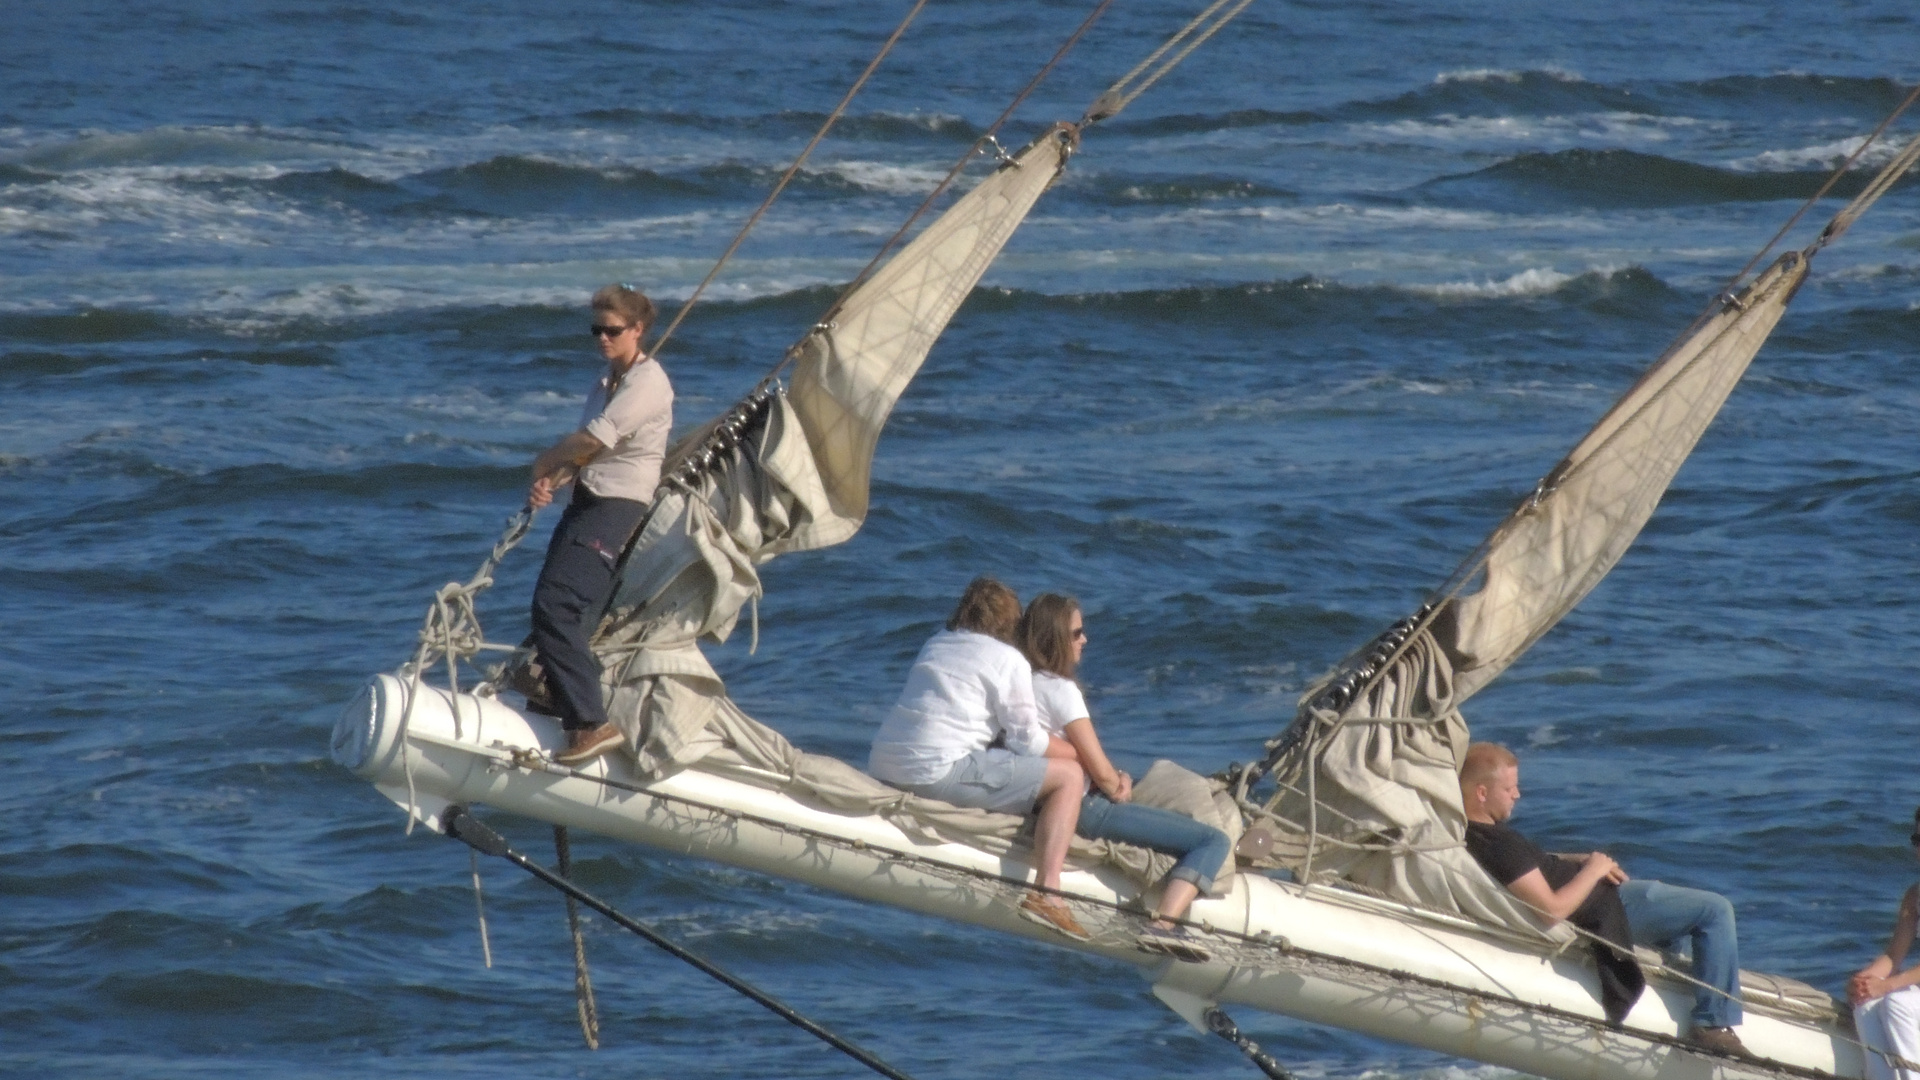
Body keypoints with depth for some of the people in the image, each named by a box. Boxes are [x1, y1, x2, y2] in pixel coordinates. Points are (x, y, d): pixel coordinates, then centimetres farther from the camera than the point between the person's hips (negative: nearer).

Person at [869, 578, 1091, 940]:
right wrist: (1071, 752, 18)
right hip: (937, 772, -8)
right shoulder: (1009, 660, 2)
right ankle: (1046, 892, -20)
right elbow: (1027, 742, -1)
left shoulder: (934, 645, 24)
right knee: (1069, 776, -4)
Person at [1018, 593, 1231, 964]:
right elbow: (1101, 772, -17)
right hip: (1083, 808, -10)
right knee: (1213, 841, -15)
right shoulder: (1060, 689, -15)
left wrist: (1116, 780, 1)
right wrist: (1118, 789, 5)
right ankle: (1165, 924, -35)